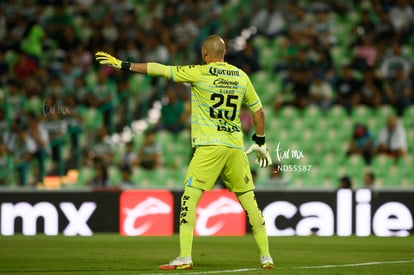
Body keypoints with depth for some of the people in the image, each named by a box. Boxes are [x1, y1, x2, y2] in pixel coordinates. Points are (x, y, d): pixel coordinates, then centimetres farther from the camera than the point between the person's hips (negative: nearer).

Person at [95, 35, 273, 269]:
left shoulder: (199, 73, -2)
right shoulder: (242, 76, 11)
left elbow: (159, 70, -2)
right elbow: (258, 110, 17)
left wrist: (122, 65, 5)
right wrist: (260, 142, 29)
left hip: (209, 146, -5)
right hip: (236, 147, 5)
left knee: (190, 198, -3)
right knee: (249, 201, 11)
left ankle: (185, 258, -13)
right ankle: (266, 257, 12)